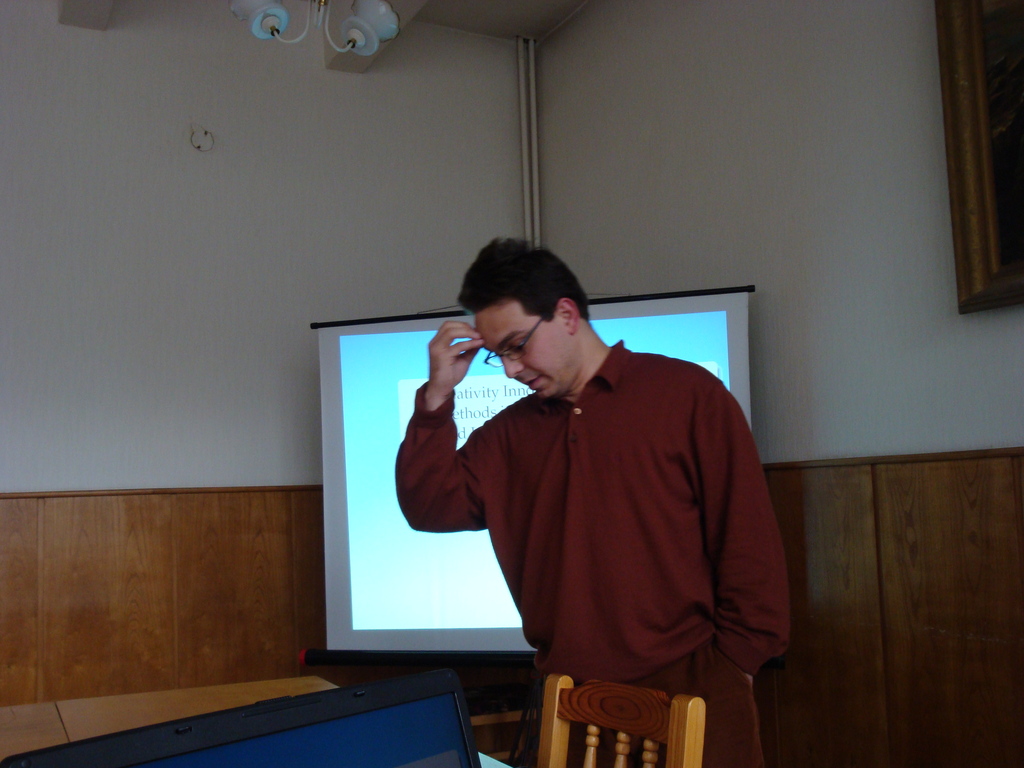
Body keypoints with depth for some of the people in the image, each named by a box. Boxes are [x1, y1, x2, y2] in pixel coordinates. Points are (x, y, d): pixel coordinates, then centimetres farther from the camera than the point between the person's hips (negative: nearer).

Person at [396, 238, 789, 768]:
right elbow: (430, 509, 3)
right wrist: (437, 396, -3)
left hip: (689, 687, -3)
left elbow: (748, 536, -4)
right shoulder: (511, 433, 11)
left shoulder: (686, 394, -2)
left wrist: (736, 660, -6)